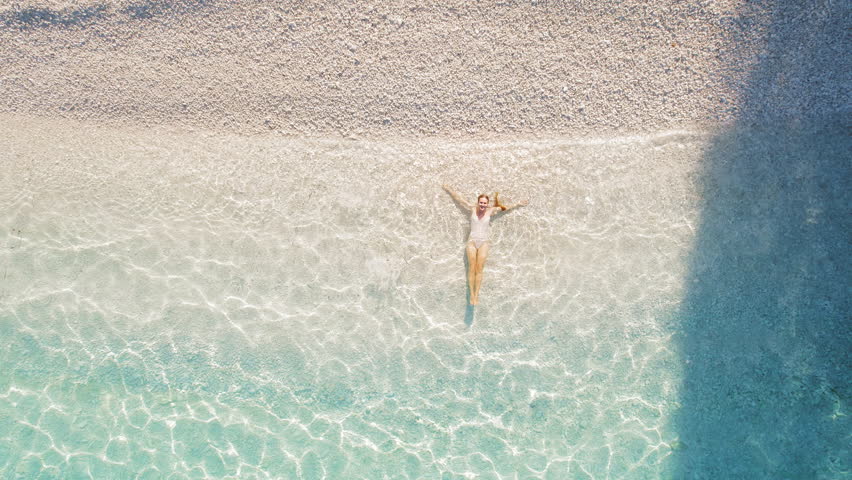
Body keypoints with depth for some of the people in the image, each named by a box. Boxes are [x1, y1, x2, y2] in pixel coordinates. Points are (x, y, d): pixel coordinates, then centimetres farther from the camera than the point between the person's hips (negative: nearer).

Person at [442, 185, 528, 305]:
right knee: (471, 269, -2)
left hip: (483, 243, 0)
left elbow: (505, 208, 11)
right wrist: (449, 189, 14)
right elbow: (459, 199, 7)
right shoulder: (472, 209, -1)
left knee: (479, 270, -1)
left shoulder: (490, 211, 0)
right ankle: (472, 295, 2)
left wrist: (518, 205, 15)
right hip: (472, 242, 0)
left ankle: (476, 295, 3)